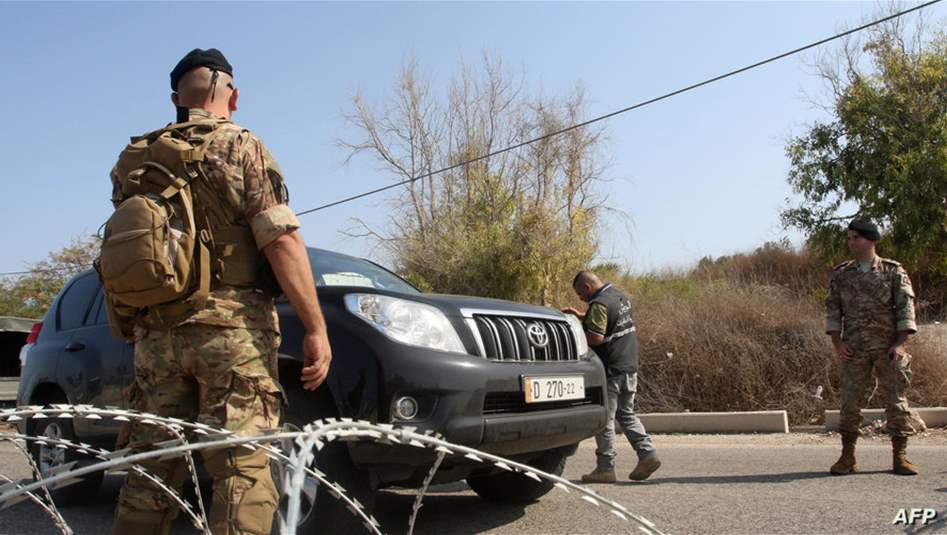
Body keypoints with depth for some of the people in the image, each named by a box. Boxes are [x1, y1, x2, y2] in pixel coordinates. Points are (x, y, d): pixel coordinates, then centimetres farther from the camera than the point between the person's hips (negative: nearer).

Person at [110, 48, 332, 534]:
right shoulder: (242, 147, -2)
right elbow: (282, 240, -11)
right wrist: (316, 328, -12)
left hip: (155, 330, 6)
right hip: (231, 326, -5)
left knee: (150, 470, 13)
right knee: (242, 468, -3)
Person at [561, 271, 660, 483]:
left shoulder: (599, 304, -17)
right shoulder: (620, 296, 13)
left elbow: (596, 337, -26)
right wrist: (580, 316, 18)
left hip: (611, 370, -9)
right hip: (630, 366, 9)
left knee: (604, 419, 1)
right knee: (627, 414, 19)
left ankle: (605, 468, 6)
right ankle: (648, 453, 11)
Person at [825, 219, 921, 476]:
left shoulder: (893, 271, 2)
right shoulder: (840, 274, 9)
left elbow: (905, 308, -2)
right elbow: (832, 309, 8)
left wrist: (900, 343, -11)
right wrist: (837, 342, -2)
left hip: (888, 348, -1)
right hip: (854, 349, 2)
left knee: (896, 399, 1)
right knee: (850, 400, 0)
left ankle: (900, 456, 12)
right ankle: (847, 457, 8)